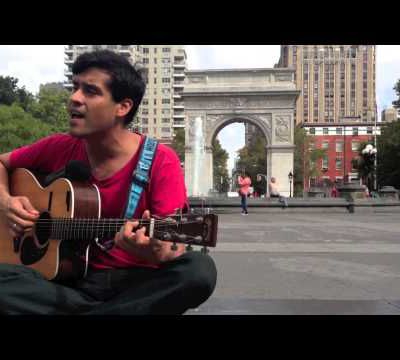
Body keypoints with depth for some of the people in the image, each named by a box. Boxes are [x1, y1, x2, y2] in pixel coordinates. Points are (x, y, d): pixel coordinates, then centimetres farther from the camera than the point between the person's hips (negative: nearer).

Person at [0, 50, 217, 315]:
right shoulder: (59, 148, 2)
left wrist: (156, 252, -38)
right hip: (69, 280, 3)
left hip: (135, 282, -2)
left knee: (199, 270, -32)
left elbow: (175, 249, -14)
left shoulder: (160, 161, -11)